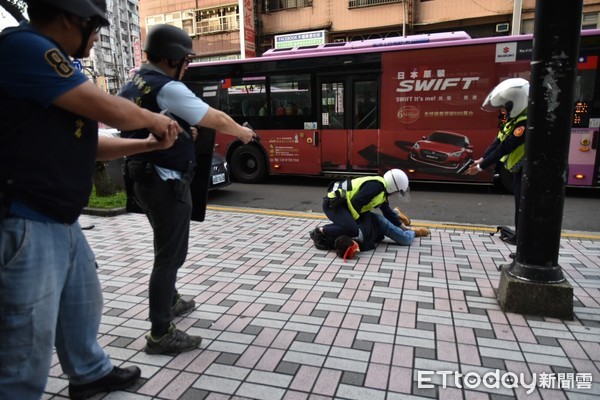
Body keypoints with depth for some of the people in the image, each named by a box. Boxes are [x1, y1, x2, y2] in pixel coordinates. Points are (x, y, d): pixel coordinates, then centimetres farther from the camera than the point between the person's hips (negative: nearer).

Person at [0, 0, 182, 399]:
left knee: (84, 306, 25)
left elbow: (86, 144, 17)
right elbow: (110, 110, -19)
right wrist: (155, 120, 0)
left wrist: (149, 144, 12)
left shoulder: (55, 65, 14)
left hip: (63, 221, 10)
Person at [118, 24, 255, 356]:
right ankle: (160, 335, 7)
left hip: (144, 179, 10)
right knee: (170, 255, -2)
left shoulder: (131, 87, 12)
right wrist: (242, 132, 6)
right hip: (167, 183, -10)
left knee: (167, 248, 24)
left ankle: (170, 301, 42)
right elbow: (216, 120, -12)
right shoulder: (168, 89, -16)